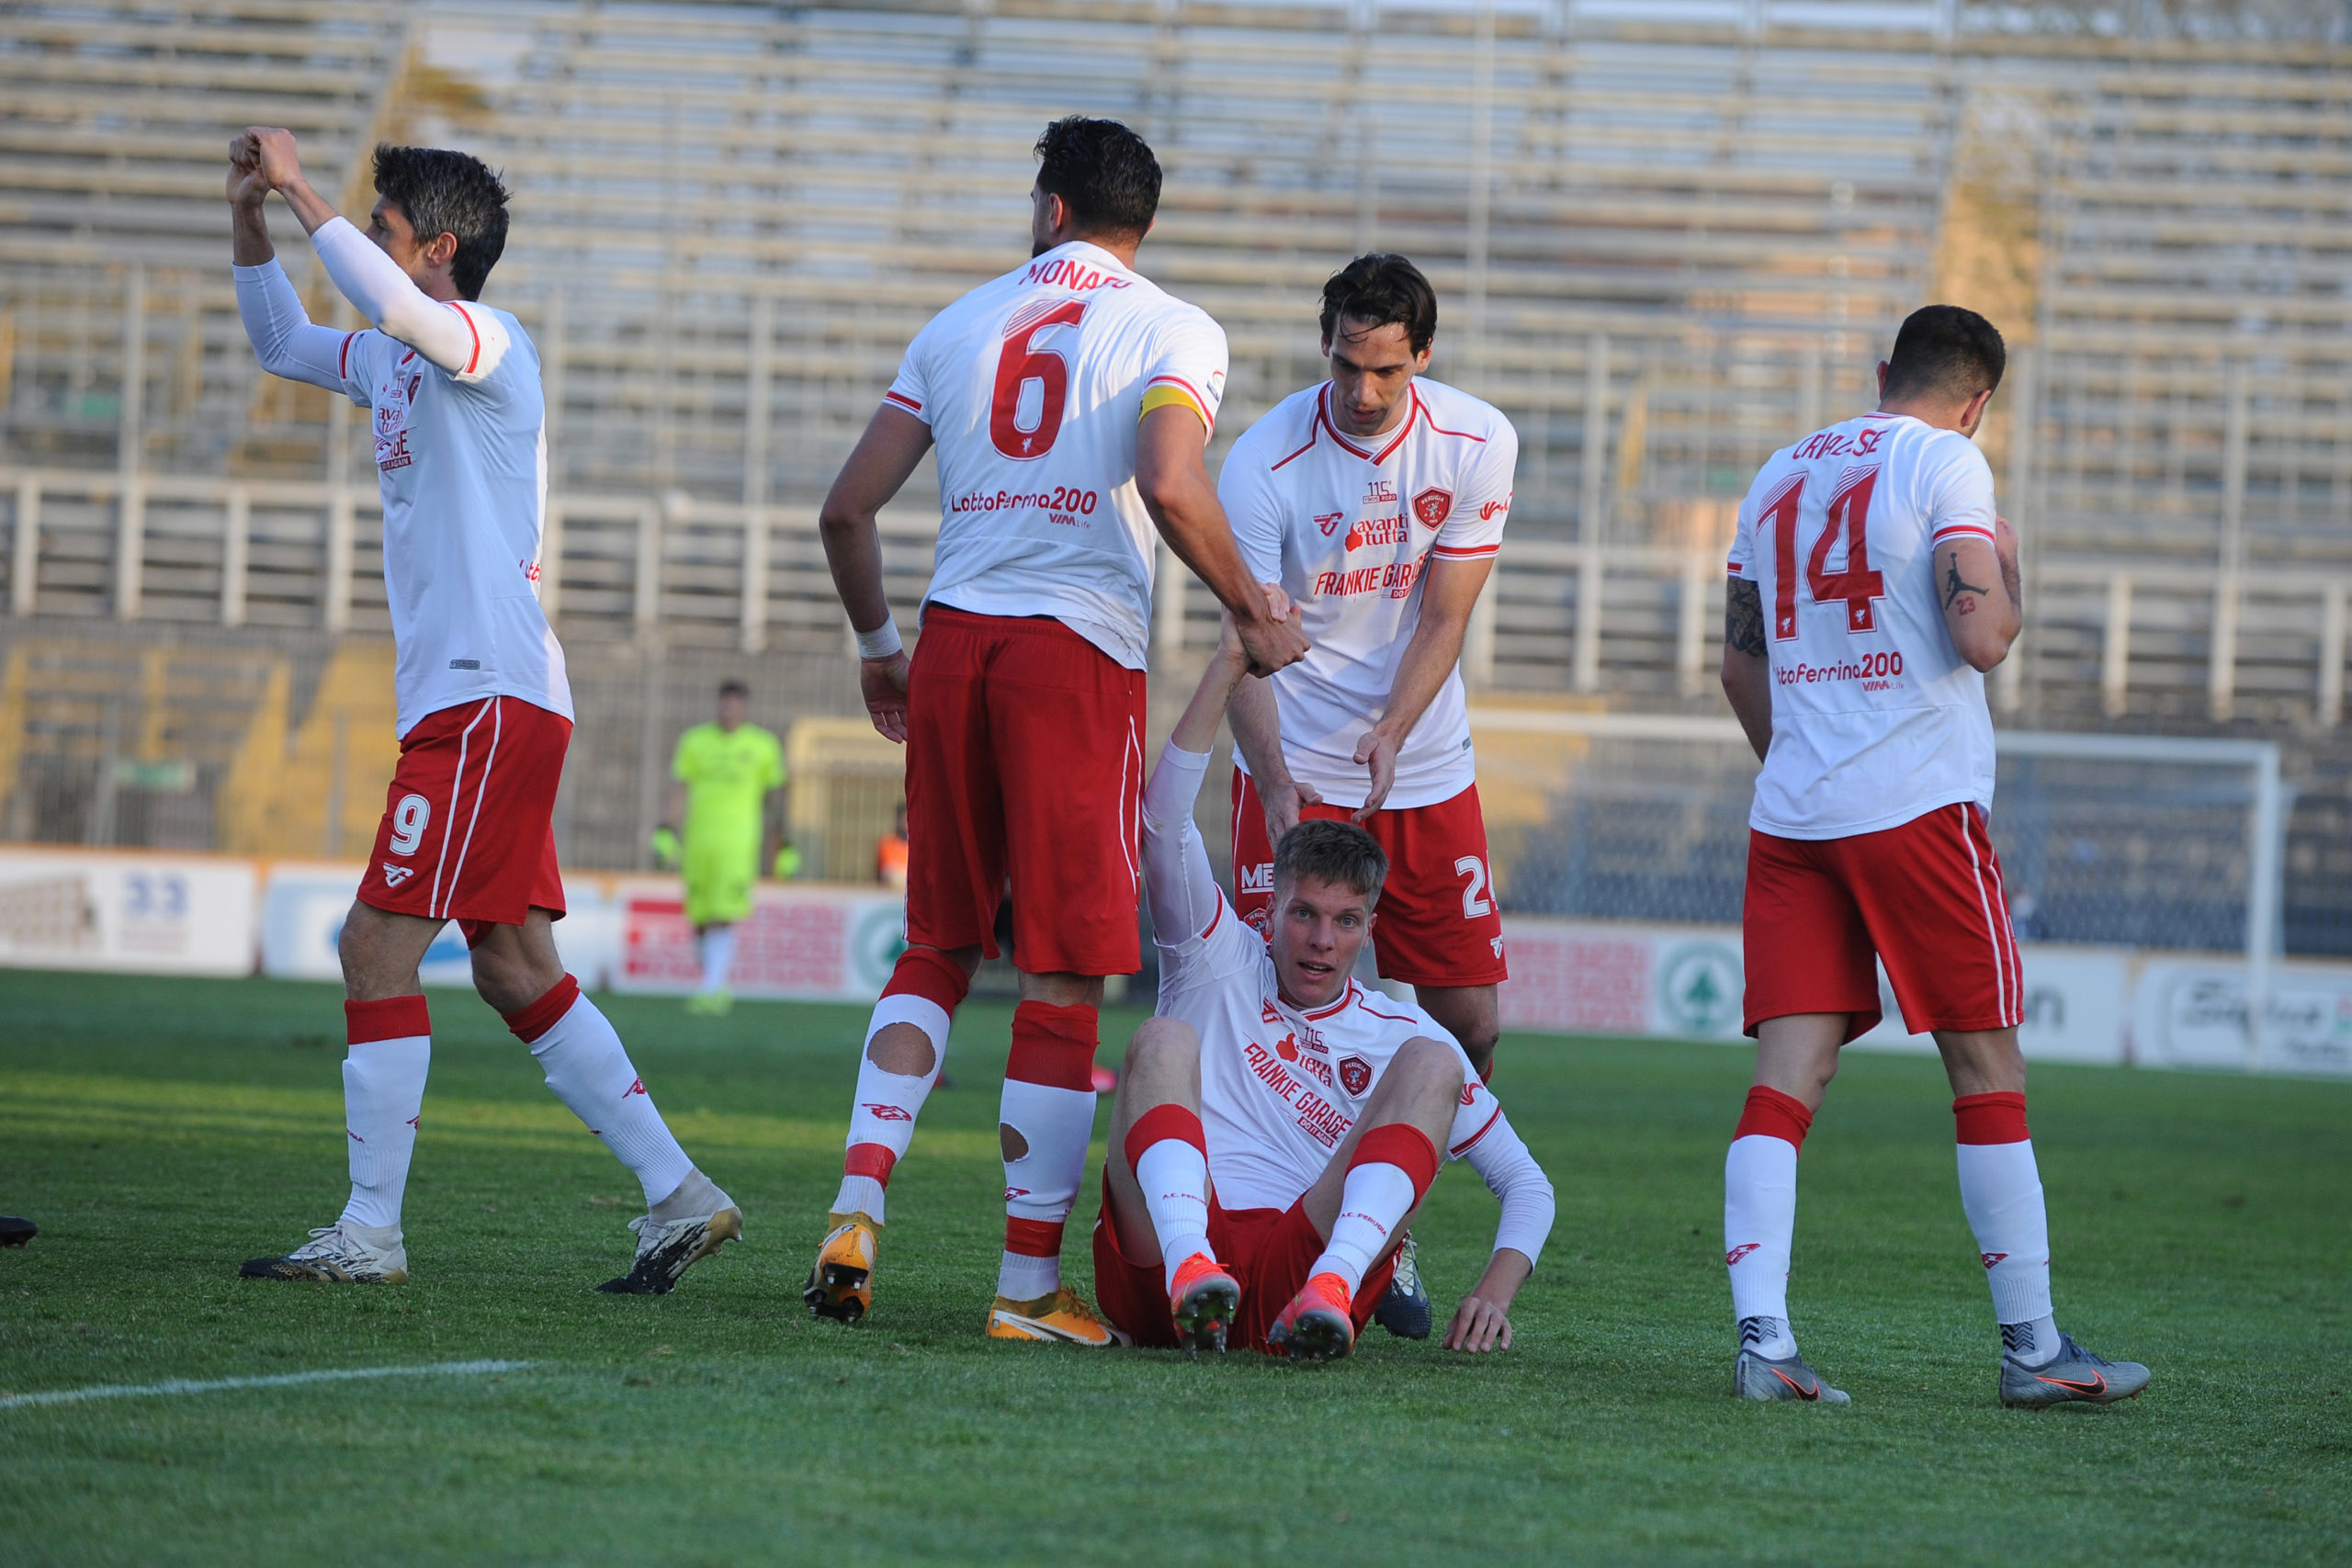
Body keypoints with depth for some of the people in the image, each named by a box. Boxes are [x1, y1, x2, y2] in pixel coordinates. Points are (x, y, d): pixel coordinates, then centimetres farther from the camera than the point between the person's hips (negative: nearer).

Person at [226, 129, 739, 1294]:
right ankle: (679, 1195, 10)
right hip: (469, 704, 10)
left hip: (489, 698, -10)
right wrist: (250, 221, 17)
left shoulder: (488, 343, -10)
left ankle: (370, 1231, -9)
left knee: (377, 944, -10)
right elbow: (281, 343, 34)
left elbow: (392, 304, -32)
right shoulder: (396, 361, 18)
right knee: (514, 969, 9)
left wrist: (298, 187, -22)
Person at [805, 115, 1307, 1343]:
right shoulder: (1171, 332, 1)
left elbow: (847, 510, 12)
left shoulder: (959, 327, 14)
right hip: (1080, 647, -4)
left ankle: (858, 1207, 1)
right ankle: (1028, 1284, -1)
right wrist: (1254, 618, -3)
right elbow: (1171, 490, -17)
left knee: (936, 952, 17)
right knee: (1063, 983, 0)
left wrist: (875, 642, 27)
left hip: (953, 641, 4)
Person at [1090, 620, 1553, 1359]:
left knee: (1431, 1065, -13)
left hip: (1292, 1275, 1)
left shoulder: (1400, 1034, 21)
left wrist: (1494, 1296, 1)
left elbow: (1526, 1184, 20)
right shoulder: (1219, 962, 20)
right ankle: (1188, 1267, -49)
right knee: (1165, 1040, -22)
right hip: (1153, 1269, 0)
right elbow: (1165, 821, 4)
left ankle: (1329, 1287, -39)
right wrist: (1227, 668, -2)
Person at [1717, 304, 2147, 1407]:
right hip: (1917, 807, -5)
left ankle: (1760, 1337, -14)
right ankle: (2033, 1348, 7)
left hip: (1790, 814, 5)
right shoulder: (1948, 462, -4)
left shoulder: (1780, 476, 16)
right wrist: (2004, 567, 7)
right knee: (1987, 1069, 4)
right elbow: (1981, 640, -14)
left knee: (1786, 1077, -1)